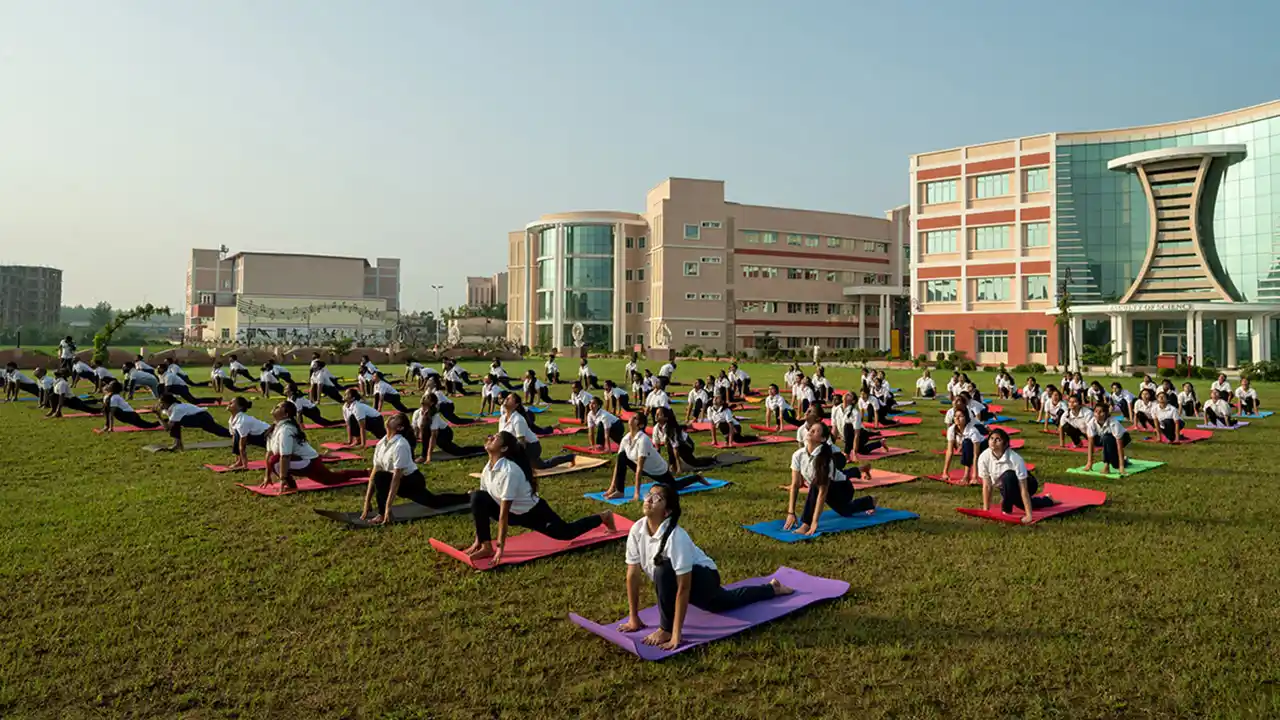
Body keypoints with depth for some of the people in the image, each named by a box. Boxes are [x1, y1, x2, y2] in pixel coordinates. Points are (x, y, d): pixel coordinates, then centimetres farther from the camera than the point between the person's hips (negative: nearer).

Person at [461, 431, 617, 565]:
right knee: (478, 498, -16)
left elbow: (504, 513, -33)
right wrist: (478, 540, -4)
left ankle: (603, 517, 36)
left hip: (533, 512, -6)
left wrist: (500, 547, -30)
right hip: (513, 513, 6)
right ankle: (486, 547, -8)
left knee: (567, 533, 12)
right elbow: (480, 507, -4)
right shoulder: (487, 469, -10)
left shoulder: (509, 471, -34)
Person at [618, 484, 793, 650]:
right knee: (726, 603, 33)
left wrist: (676, 633, -41)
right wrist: (634, 618, -13)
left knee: (663, 569, -38)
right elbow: (633, 573, -14)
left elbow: (683, 586, -40)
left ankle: (666, 629, -16)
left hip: (703, 578, -7)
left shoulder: (676, 536, -39)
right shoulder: (637, 530, -21)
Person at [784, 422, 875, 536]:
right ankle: (870, 502, 64)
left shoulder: (824, 458, -39)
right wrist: (791, 513, -23)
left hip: (842, 487, -7)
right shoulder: (797, 455, -22)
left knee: (816, 486, -37)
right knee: (846, 511, 32)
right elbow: (795, 485, -18)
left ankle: (806, 525, -24)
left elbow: (822, 491, -41)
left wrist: (814, 521, -43)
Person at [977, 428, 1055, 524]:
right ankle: (1047, 499, 53)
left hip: (1028, 484, -5)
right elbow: (986, 485, -16)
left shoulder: (1015, 459, -36)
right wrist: (985, 510, -17)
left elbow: (1023, 490, -34)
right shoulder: (983, 457, -25)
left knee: (1008, 476, -36)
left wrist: (1029, 515, -37)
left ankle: (1007, 510, -15)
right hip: (1007, 487, 6)